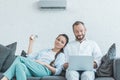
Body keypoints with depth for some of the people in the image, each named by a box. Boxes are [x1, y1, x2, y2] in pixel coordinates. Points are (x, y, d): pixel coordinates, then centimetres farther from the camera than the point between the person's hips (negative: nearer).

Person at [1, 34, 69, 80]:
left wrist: (45, 64, -6)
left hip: (44, 70, -4)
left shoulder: (61, 55, 17)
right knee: (19, 64, -30)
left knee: (20, 58, -22)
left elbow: (57, 72, 2)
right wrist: (31, 42, 21)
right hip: (32, 70, 5)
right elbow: (29, 57, 21)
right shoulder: (44, 51, 32)